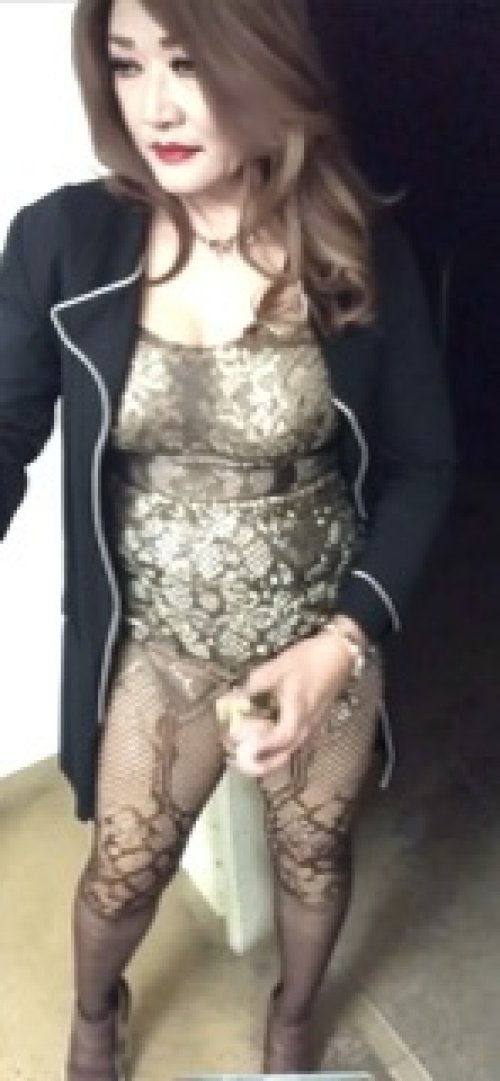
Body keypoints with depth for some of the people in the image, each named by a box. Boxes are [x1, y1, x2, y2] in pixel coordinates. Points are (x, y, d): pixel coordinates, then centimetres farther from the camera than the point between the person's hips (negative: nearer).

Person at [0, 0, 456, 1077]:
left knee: (314, 855, 23)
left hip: (323, 640, 0)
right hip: (157, 647, 0)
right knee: (124, 870, 20)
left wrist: (344, 637, -20)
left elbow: (420, 466, -8)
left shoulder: (361, 251, -15)